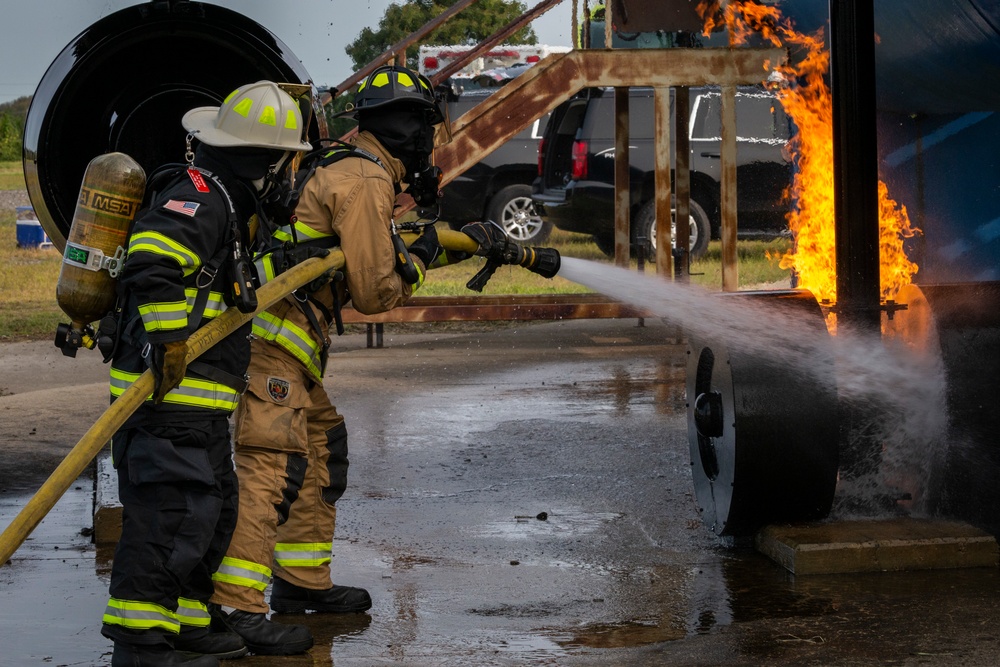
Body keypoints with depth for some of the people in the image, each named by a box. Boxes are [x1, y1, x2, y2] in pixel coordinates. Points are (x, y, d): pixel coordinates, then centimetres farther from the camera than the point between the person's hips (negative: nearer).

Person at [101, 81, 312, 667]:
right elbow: (153, 263, -28)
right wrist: (169, 344, -29)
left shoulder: (223, 202, 19)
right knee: (171, 511, -10)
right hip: (168, 397, -11)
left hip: (198, 402, 11)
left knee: (214, 509, 16)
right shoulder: (198, 198, -14)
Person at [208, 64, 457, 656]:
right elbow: (374, 291, -15)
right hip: (274, 333, -11)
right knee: (275, 463, -16)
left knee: (323, 447, 18)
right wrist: (418, 262, 3)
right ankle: (234, 606, -20)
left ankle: (303, 581, 27)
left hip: (290, 339, 11)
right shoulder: (364, 181, -13)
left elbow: (379, 244, 35)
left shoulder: (357, 170, 18)